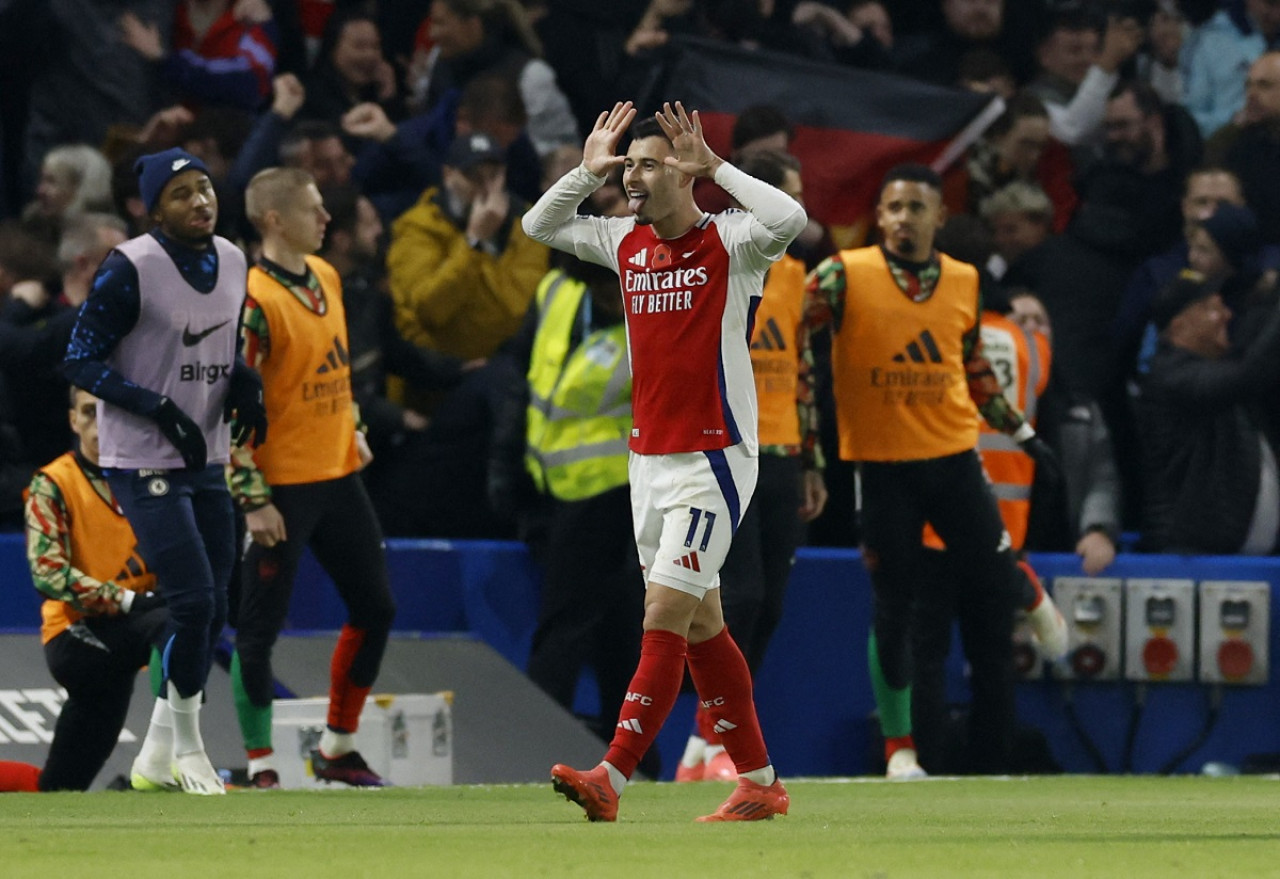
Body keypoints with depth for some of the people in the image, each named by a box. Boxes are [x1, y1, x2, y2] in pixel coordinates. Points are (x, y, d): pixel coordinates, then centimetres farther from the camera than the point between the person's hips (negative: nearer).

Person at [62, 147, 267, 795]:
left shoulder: (231, 262, 6)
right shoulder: (131, 269, -16)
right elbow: (81, 361, -14)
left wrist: (245, 383, -1)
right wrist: (161, 409, -22)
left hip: (208, 464, 7)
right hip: (144, 466, -7)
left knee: (212, 611, 8)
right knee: (193, 603, -14)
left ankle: (161, 753, 22)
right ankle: (187, 747, 3)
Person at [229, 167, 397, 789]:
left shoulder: (325, 276, 8)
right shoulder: (253, 300, -18)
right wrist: (252, 498, -20)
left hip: (338, 474, 9)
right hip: (282, 486, -9)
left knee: (375, 608, 12)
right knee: (260, 629, -3)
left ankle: (337, 749, 23)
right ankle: (259, 765, 5)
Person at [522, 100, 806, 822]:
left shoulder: (729, 242, -9)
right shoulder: (627, 243, 10)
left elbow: (789, 219, -30)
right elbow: (539, 226, 21)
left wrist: (714, 165, -22)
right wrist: (588, 171, 7)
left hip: (714, 462, -8)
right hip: (649, 459, 8)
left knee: (665, 617, -13)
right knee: (701, 626, 10)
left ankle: (612, 778, -19)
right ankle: (761, 782, 18)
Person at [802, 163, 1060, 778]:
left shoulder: (965, 283, 7)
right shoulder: (845, 276, -6)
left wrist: (1021, 431, 21)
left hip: (954, 458, 4)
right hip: (882, 466, -4)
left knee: (997, 587, 3)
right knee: (892, 606, 0)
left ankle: (995, 745, 13)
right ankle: (898, 745, 10)